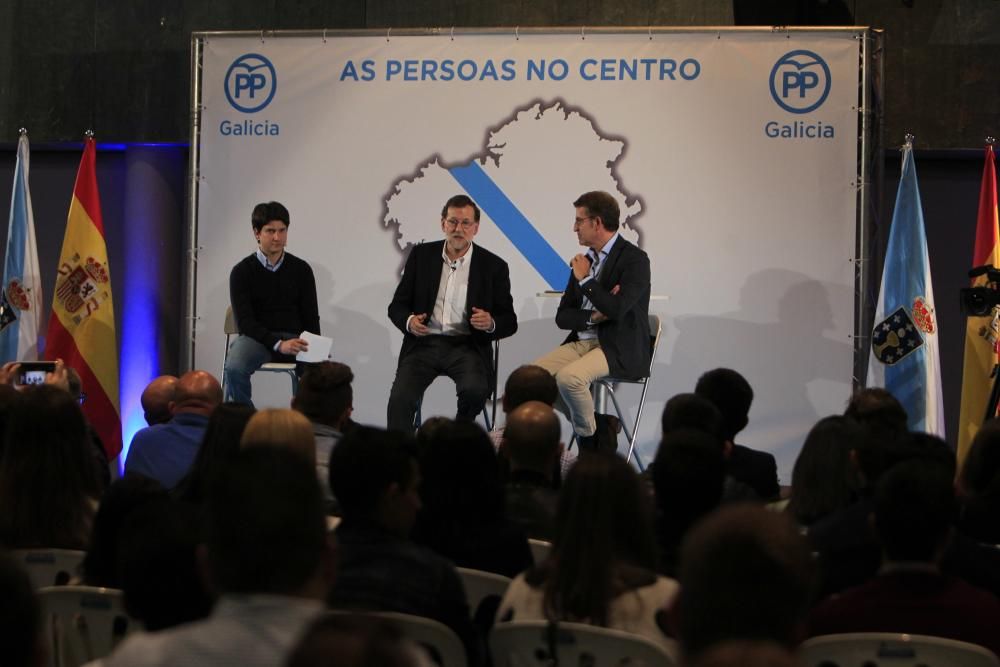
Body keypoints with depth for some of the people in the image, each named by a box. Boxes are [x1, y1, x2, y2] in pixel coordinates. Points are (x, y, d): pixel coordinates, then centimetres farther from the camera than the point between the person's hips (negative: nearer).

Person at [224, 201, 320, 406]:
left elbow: (311, 317, 7)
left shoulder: (301, 270, 8)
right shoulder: (242, 272, 1)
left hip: (294, 338, 1)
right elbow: (245, 322, -7)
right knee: (235, 369, -35)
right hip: (256, 337, -1)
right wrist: (278, 344, -24)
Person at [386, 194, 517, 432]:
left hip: (467, 347, -1)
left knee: (475, 390, -31)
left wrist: (490, 324, -17)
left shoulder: (493, 266, 4)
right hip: (424, 343, 1)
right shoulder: (421, 255, 9)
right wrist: (408, 321, -12)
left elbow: (509, 322, 7)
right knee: (400, 399, -26)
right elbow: (397, 306, 13)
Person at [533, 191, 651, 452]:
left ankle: (590, 439, -6)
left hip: (619, 348, -7)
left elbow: (617, 309, -23)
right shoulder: (585, 259, 13)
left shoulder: (634, 259, -9)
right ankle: (598, 426, -1)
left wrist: (584, 279, -12)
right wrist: (593, 317, -8)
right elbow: (562, 317, 12)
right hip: (582, 341, 7)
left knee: (569, 377, -32)